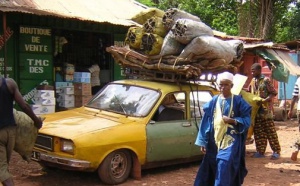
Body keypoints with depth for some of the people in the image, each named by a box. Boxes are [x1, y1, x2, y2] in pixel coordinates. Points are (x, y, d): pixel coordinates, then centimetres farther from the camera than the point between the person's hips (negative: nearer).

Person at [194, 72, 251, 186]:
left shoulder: (238, 101, -2)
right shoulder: (213, 101, 6)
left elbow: (247, 120, -2)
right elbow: (206, 122, 6)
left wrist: (232, 120, -18)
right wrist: (202, 142, 2)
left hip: (231, 142, -4)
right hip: (214, 142, 4)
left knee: (224, 168, -16)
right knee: (212, 169, 8)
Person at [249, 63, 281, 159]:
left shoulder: (266, 80, -10)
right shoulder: (253, 81, 11)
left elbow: (273, 93, -12)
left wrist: (264, 101, -22)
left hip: (266, 109, -7)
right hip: (256, 110, 7)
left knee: (270, 131, -2)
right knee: (258, 131, 9)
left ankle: (276, 151, 6)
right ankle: (260, 151, 16)